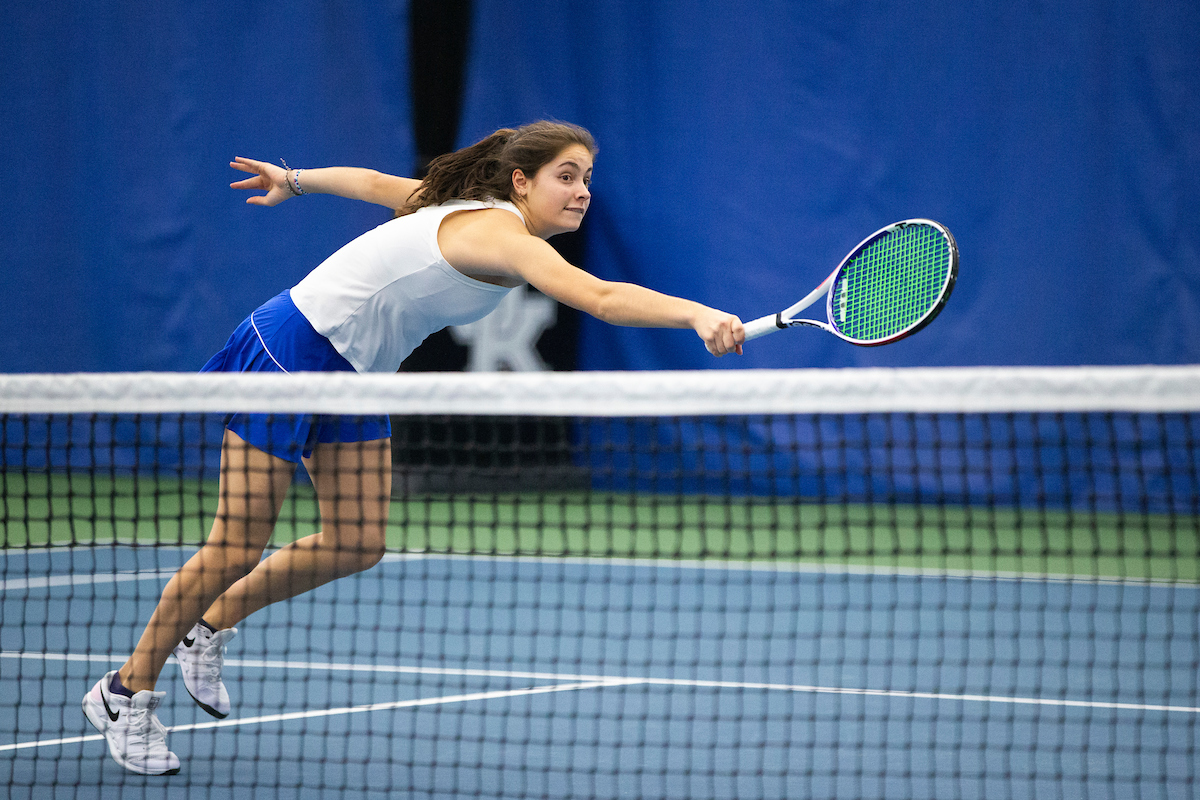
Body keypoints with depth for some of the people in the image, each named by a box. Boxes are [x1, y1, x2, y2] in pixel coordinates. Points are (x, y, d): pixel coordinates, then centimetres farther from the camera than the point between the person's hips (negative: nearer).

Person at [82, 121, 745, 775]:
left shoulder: (467, 205, 2)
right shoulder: (500, 235, -27)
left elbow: (377, 184, 17)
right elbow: (601, 298, -42)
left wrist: (295, 181, 32)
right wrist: (698, 315, -52)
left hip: (356, 374, 10)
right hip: (292, 347, -10)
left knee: (356, 545, 5)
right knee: (238, 548, -5)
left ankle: (210, 626, 25)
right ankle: (127, 692, 10)